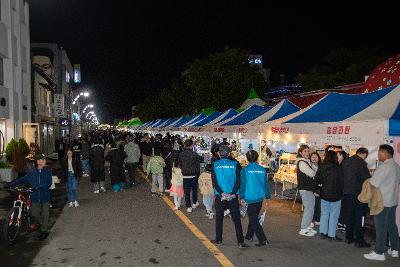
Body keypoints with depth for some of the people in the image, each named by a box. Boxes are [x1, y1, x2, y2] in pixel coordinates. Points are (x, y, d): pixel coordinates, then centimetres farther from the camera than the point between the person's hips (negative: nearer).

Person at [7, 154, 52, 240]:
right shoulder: (32, 172, 4)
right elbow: (23, 180, 10)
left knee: (44, 214, 5)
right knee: (34, 214, 6)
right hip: (35, 196, 3)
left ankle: (44, 231, 19)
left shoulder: (47, 171, -5)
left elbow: (49, 183, -13)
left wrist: (39, 187, -25)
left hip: (45, 196, -3)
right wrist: (11, 184, 6)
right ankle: (42, 224, 35)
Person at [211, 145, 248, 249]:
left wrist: (222, 193, -11)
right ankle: (240, 242, 5)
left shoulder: (215, 165, -3)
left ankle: (218, 239, 25)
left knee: (219, 218, 14)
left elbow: (214, 182, -8)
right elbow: (238, 181, -8)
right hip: (233, 196, 0)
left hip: (219, 196, 0)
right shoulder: (234, 164, -3)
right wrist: (232, 193, -11)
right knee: (236, 219, 5)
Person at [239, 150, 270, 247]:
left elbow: (243, 184, -9)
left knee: (253, 219, 1)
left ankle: (263, 239, -7)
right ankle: (249, 235, 33)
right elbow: (266, 184, 6)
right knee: (254, 217, 20)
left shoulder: (245, 170, -11)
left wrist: (242, 197, -3)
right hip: (260, 197, 5)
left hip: (249, 198, -5)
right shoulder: (262, 169, 0)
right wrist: (268, 196, 15)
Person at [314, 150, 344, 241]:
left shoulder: (321, 167, -2)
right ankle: (332, 234, 10)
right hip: (335, 195, -4)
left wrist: (319, 189, 11)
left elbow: (316, 180, 1)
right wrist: (340, 193, 3)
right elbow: (341, 182, -11)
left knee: (324, 214, 14)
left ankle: (323, 232, 19)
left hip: (324, 195, 4)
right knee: (334, 215, 6)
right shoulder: (338, 168, -14)